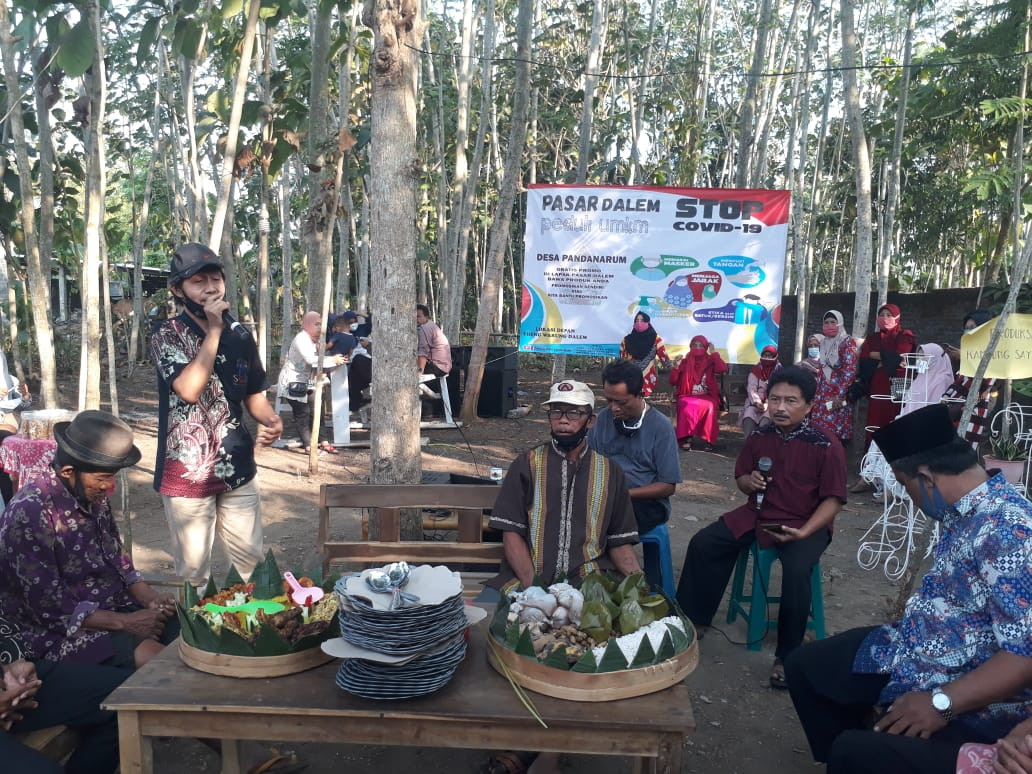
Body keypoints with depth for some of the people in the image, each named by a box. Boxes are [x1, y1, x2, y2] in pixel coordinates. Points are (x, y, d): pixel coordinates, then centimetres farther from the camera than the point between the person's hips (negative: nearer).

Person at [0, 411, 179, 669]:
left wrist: (150, 599, -5)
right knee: (157, 659, -28)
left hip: (116, 608, 7)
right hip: (62, 631, -7)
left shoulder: (94, 498, 3)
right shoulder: (30, 513, -20)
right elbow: (50, 607, -21)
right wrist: (124, 622, -19)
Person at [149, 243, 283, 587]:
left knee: (251, 561, 13)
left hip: (238, 470, 4)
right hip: (187, 475, -4)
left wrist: (272, 422, -8)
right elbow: (189, 389, -26)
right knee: (193, 569, 7)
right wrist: (214, 330, -21)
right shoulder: (167, 336, -10)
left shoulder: (240, 337, 5)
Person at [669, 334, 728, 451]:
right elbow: (673, 382, 7)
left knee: (710, 406, -34)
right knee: (688, 406, -34)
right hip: (688, 396, 0)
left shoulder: (710, 362, 8)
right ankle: (686, 438, -30)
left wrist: (714, 353, -5)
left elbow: (723, 369, -13)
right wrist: (676, 367, -9)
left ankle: (707, 439, -25)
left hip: (707, 396, 0)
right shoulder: (685, 362, 10)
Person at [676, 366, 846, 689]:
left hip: (804, 523, -5)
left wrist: (803, 532, -25)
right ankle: (689, 621, 11)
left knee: (796, 569, -33)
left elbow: (833, 499, -12)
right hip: (757, 514, 5)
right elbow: (741, 478, 13)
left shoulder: (826, 445, -15)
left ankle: (787, 655, -12)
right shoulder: (759, 437, -1)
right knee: (703, 544, -7)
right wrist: (749, 482, -12)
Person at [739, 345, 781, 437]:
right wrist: (757, 402, -19)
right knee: (748, 417, -30)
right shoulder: (755, 370, 10)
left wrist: (768, 404, -20)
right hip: (755, 402, 1)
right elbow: (751, 389, -1)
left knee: (766, 418, -34)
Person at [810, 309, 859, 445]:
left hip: (838, 391, -6)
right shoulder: (824, 343, 14)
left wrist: (840, 395, -20)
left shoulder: (847, 342, -6)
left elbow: (850, 370, -14)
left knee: (836, 428, -8)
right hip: (823, 392, 6)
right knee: (820, 427, 3)